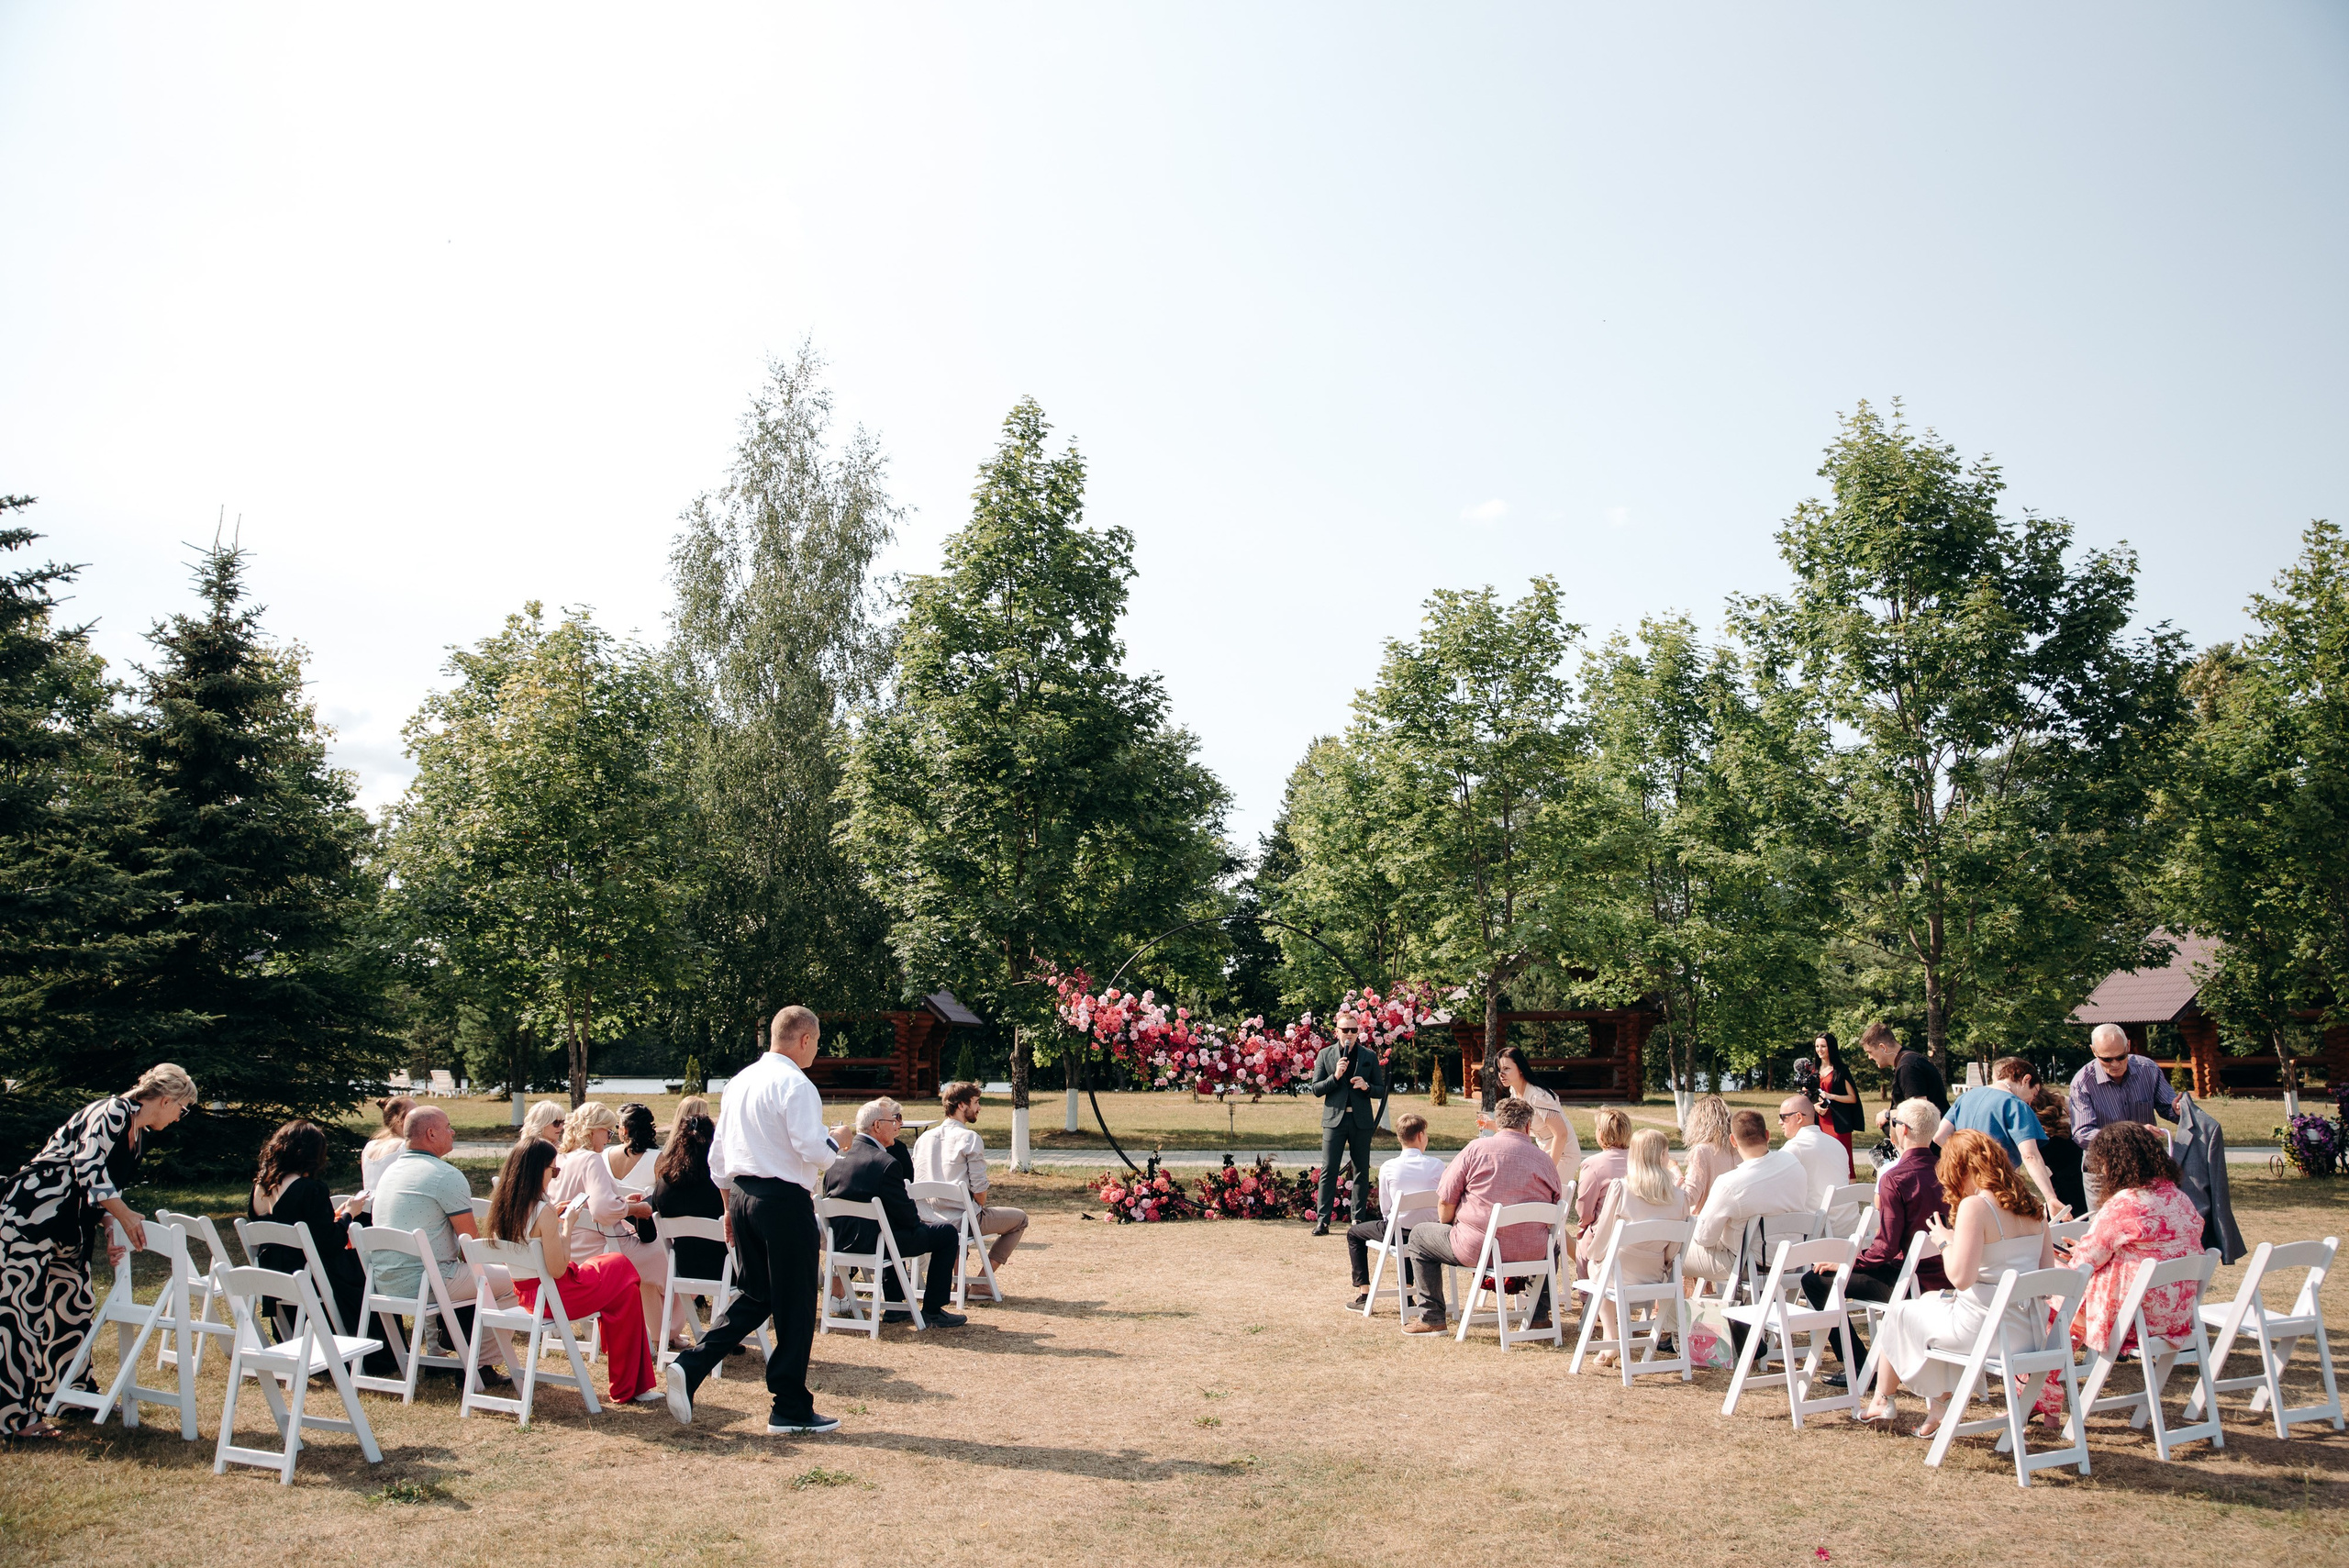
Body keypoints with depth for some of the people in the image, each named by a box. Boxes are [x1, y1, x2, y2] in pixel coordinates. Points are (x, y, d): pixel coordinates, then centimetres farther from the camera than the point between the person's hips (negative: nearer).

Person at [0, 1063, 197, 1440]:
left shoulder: (140, 1136, 13)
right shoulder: (112, 1111, -15)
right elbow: (89, 1167, -25)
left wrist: (111, 1232, 3)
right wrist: (125, 1216, -20)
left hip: (68, 1226, 10)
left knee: (78, 1304, 12)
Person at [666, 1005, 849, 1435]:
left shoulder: (740, 1081, 12)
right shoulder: (796, 1085, -14)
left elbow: (718, 1153, 16)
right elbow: (813, 1151, -20)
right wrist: (836, 1138, 1)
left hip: (742, 1195, 8)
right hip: (785, 1201, -8)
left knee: (755, 1296, 19)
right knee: (794, 1307, 3)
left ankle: (691, 1365, 4)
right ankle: (791, 1411, 10)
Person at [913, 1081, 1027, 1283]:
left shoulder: (924, 1138, 6)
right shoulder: (970, 1138, -13)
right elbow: (979, 1189, -15)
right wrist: (979, 1207, 6)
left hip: (926, 1221, 7)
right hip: (961, 1221, -7)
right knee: (1020, 1218, 14)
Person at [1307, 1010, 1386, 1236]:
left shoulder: (1369, 1056, 7)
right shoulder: (1325, 1055, 5)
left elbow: (1381, 1090, 8)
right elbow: (1316, 1089, 1)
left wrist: (1366, 1087, -13)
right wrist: (1335, 1076, -14)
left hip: (1361, 1121, 1)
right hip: (1335, 1118, -1)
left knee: (1362, 1170, 6)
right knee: (1328, 1170, -5)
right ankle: (1322, 1220, -3)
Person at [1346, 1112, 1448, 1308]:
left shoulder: (1388, 1167, -9)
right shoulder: (1436, 1165, -6)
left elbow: (1385, 1208, -2)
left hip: (1398, 1233, -3)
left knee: (1354, 1233, 22)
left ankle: (1363, 1295, 15)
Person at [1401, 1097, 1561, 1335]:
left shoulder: (1476, 1149, -3)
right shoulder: (1546, 1160, 5)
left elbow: (1445, 1201, -3)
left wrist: (1448, 1227, 18)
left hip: (1477, 1251, -4)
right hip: (1531, 1254, 4)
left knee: (1419, 1235, 20)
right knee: (1551, 1243, 39)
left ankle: (1431, 1318, 17)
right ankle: (1540, 1314, 37)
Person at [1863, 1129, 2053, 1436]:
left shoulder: (1975, 1206, -18)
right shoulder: (2034, 1205, 3)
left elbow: (1961, 1279, -22)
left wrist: (1946, 1241, -5)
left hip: (1987, 1330, -7)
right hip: (2031, 1331, 7)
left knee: (1899, 1312, 17)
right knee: (1931, 1304, 30)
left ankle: (1882, 1401, 34)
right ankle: (1941, 1403, 29)